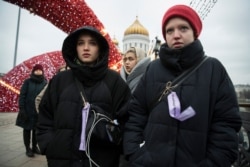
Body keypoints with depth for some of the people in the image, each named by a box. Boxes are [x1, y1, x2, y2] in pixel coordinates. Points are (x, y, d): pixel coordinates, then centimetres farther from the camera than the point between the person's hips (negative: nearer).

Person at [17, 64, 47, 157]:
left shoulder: (45, 83, 5)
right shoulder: (27, 82, -1)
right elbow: (22, 95, -4)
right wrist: (22, 108, -12)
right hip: (28, 110, -2)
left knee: (36, 129, 11)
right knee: (27, 129, 7)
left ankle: (34, 147, 26)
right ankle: (28, 148, 18)